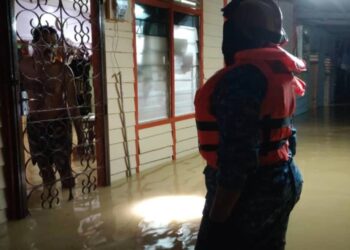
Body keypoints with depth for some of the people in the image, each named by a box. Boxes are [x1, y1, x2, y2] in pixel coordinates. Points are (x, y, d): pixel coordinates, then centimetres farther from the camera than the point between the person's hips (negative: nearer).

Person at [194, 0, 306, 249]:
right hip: (282, 181, 10)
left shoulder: (242, 77, -22)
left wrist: (217, 220, -21)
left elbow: (237, 157, -26)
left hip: (249, 191, -9)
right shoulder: (278, 72, 8)